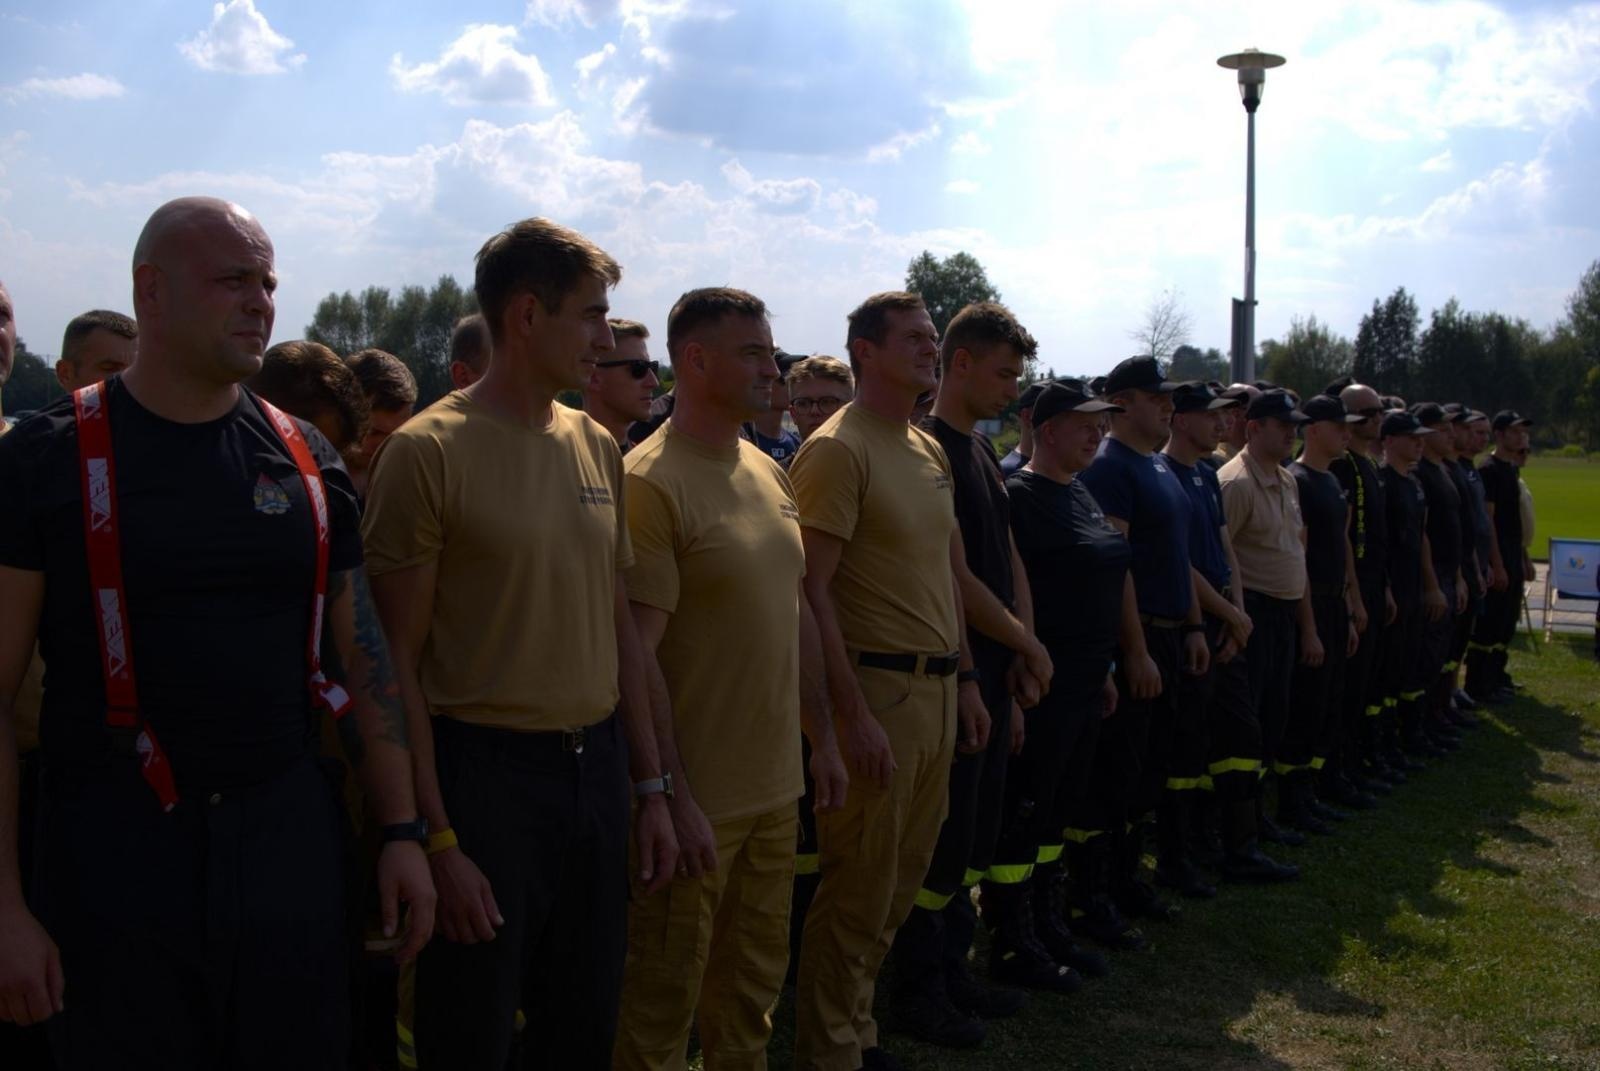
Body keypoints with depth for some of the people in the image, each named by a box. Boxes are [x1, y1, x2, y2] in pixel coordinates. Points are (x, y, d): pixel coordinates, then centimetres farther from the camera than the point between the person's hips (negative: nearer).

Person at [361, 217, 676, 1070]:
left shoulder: (597, 446, 8)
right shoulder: (430, 450, -11)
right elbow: (399, 662, -11)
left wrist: (649, 788, 11)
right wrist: (437, 838, -15)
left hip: (598, 767, 6)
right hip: (485, 770, -6)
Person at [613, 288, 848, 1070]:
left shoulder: (768, 472, 9)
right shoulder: (652, 483, -16)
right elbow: (637, 650, -20)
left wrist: (822, 738, 16)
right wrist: (671, 797, -21)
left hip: (776, 786, 8)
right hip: (697, 799, -8)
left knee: (754, 987, 20)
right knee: (662, 1001, 6)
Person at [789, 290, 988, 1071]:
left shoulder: (930, 451, 14)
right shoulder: (838, 450, -12)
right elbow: (811, 588, -17)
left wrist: (965, 680, 17)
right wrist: (854, 713, -21)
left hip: (936, 690, 8)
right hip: (877, 687, -8)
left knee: (901, 882, 16)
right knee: (858, 888, 1)